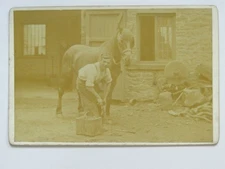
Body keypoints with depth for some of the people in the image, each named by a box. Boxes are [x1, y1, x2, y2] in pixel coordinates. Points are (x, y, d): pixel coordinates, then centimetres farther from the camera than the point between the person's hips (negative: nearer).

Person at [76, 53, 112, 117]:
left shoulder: (106, 69, -19)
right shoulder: (93, 69, -40)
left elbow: (108, 83, -4)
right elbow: (89, 86, -37)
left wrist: (104, 97, -5)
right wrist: (98, 97, -30)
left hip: (94, 82, 7)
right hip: (83, 82, -7)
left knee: (99, 104, 10)